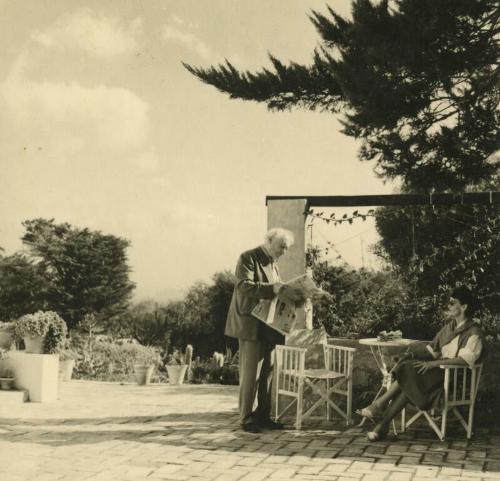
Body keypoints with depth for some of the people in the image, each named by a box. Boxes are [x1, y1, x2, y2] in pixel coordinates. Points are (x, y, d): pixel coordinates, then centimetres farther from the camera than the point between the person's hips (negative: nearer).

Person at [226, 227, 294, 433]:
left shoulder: (273, 264, 18)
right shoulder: (248, 258, -8)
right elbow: (244, 286, -21)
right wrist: (272, 288, -28)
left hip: (267, 324, 8)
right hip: (250, 323, -8)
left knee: (267, 371, 8)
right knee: (250, 372, -7)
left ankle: (263, 415, 15)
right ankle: (246, 418, 0)